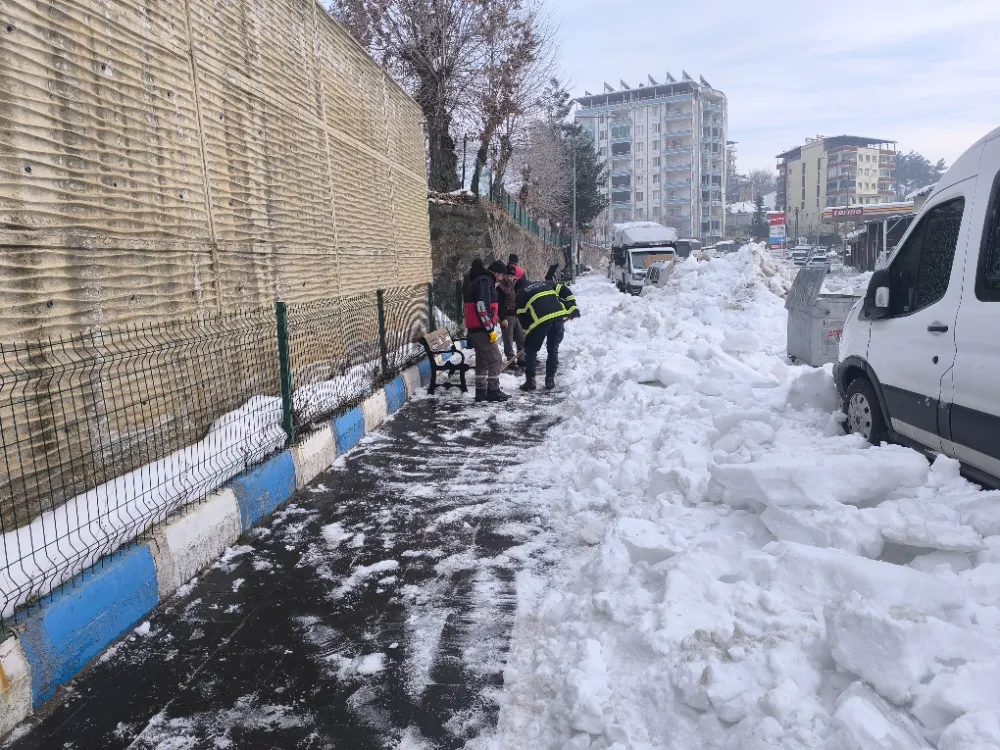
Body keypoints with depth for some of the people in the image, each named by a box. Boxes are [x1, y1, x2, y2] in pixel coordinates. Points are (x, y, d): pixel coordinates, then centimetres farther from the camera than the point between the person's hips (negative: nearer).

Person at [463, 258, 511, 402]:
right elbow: (481, 306, -24)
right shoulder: (485, 281, -14)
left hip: (475, 328, 10)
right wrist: (491, 329, -20)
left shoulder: (480, 280, 18)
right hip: (481, 328, -10)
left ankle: (481, 391, 19)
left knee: (482, 359, 14)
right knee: (494, 358, -4)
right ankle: (493, 391, -1)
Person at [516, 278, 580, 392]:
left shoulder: (521, 295, 19)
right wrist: (573, 309, 17)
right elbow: (566, 291, 19)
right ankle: (550, 380, 19)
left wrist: (527, 333, 19)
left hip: (540, 320, -3)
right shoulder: (546, 283, 29)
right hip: (559, 316, 4)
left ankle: (530, 380, 13)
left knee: (531, 350, 14)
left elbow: (522, 316, 13)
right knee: (553, 350, 19)